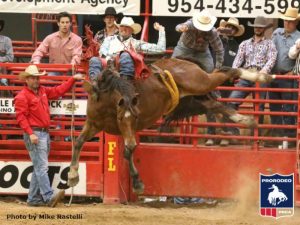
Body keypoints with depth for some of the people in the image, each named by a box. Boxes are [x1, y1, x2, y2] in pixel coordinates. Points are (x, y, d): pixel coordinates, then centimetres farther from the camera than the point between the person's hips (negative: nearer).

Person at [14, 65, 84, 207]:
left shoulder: (43, 91, 15)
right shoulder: (23, 96, -8)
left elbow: (59, 91, 24)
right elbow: (21, 116, -14)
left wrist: (73, 79, 17)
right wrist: (30, 133, -23)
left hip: (45, 133, 9)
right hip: (34, 134, -9)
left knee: (39, 168, 10)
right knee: (41, 166, -15)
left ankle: (34, 198, 15)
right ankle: (49, 197, -23)